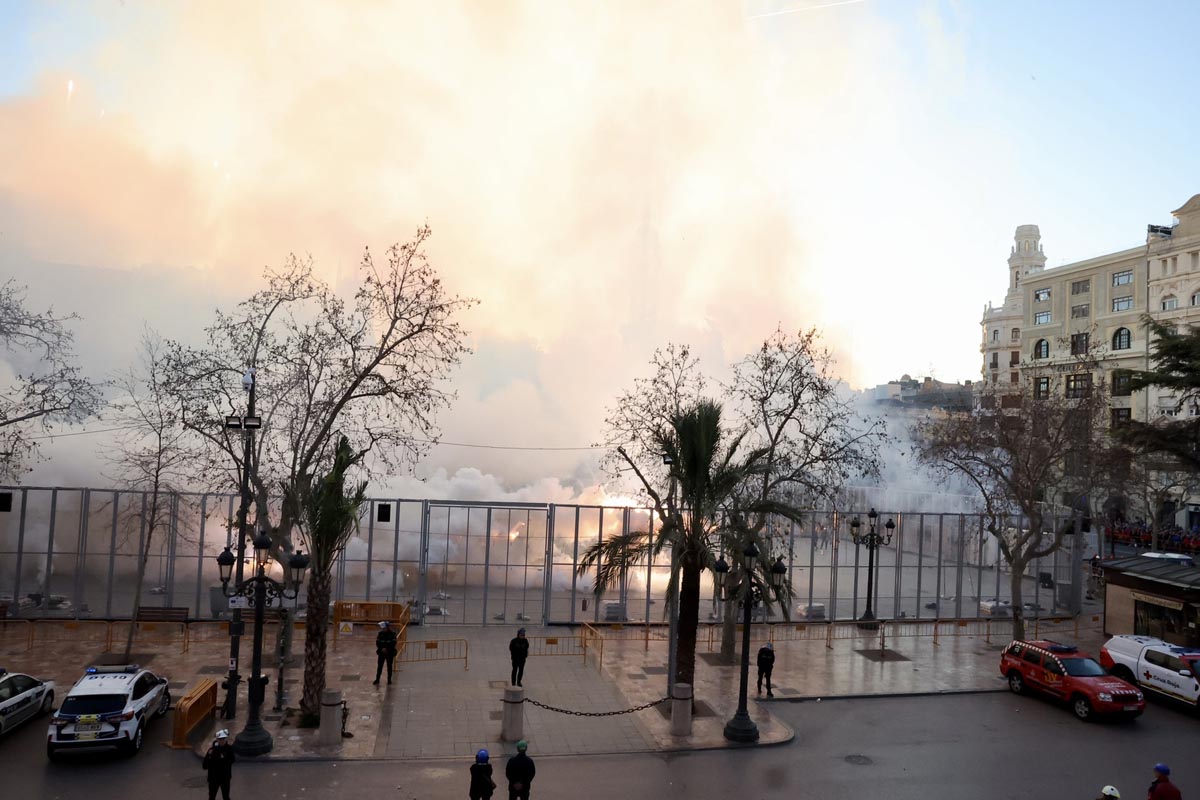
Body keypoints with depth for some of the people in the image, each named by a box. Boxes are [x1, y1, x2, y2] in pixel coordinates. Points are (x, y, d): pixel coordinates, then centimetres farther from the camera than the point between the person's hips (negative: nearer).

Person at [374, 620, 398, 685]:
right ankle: (377, 680, 9)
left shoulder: (392, 634, -9)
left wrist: (387, 649, -18)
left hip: (390, 653, -2)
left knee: (389, 666, 7)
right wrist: (382, 649, -16)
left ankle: (389, 680, 16)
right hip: (381, 652, 2)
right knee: (379, 666, 1)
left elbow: (393, 643, -10)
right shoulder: (380, 633, -2)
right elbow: (377, 643, -2)